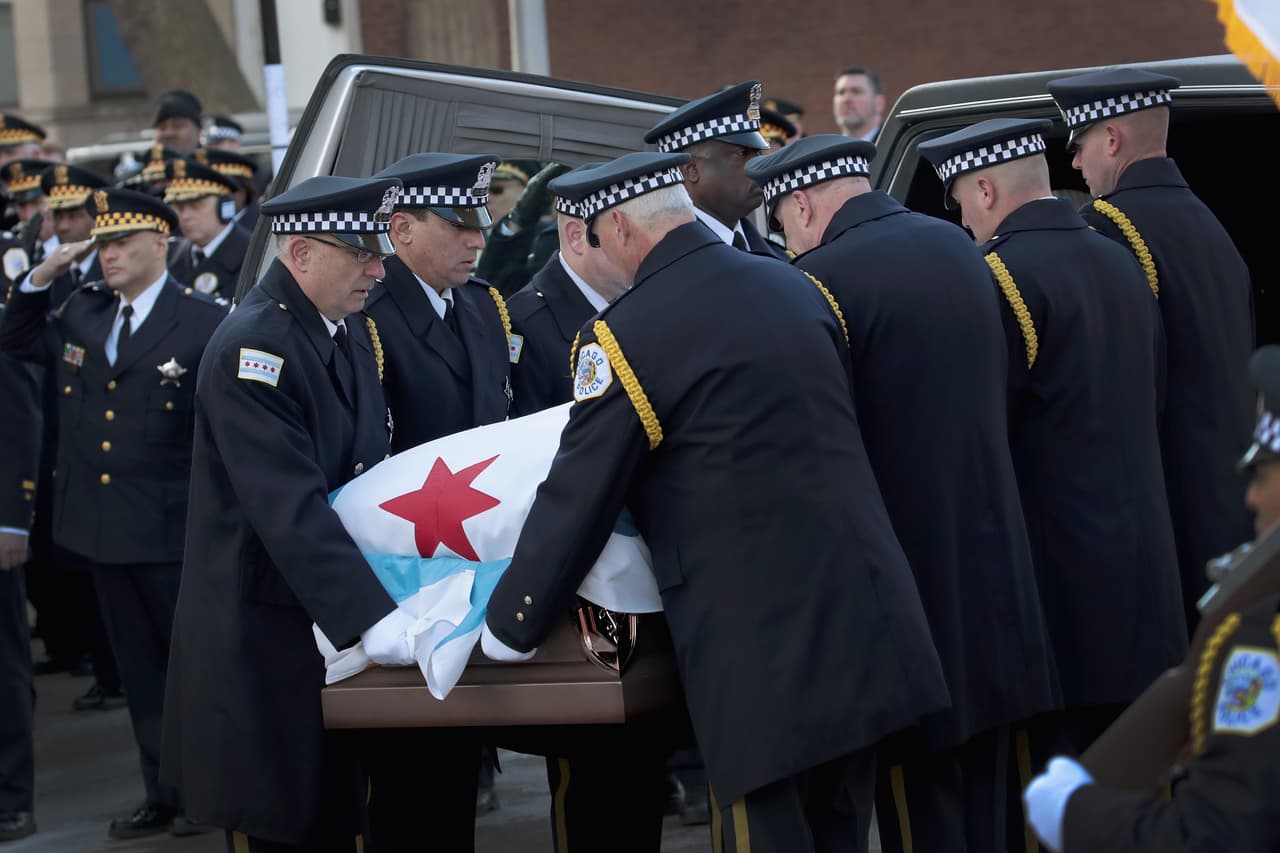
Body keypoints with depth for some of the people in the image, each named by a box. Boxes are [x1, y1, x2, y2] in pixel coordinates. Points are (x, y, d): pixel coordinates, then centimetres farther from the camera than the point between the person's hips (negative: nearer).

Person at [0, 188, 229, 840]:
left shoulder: (205, 322, -10)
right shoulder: (80, 313, 8)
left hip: (173, 533, -6)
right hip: (103, 528, 6)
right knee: (141, 669, 14)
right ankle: (163, 795, 24)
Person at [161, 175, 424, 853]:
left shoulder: (350, 328, 8)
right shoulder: (250, 347, -19)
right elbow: (291, 509, -27)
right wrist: (372, 617, -33)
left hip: (337, 614, 8)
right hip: (266, 625, -8)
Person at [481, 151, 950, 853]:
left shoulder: (627, 332, -10)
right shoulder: (797, 288, 9)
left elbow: (575, 502, -6)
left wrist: (508, 630, 8)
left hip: (762, 649, -7)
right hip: (865, 624, 7)